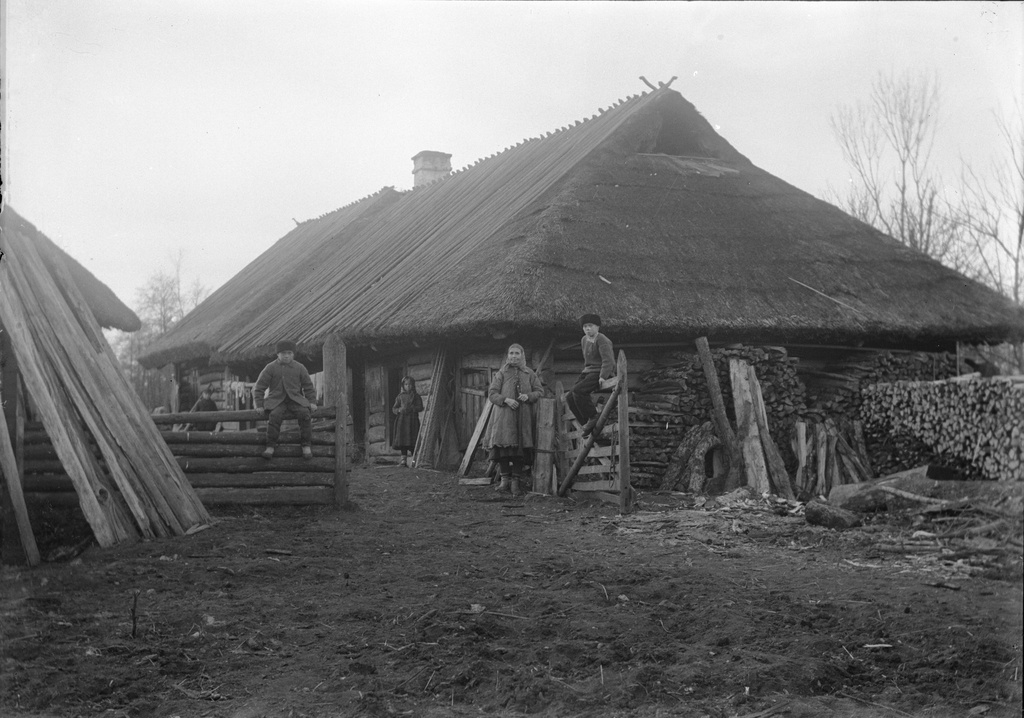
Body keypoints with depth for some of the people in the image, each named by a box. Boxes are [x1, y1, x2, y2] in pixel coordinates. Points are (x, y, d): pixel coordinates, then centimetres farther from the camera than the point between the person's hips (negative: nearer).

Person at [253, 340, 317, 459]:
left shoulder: (299, 368, 7)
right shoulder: (270, 368, 2)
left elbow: (308, 386, 15)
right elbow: (259, 388, 5)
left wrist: (312, 402, 2)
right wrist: (259, 405, -3)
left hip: (296, 400, 1)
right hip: (277, 401, -1)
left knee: (305, 413, -28)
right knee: (275, 415, -33)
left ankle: (306, 445, -20)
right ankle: (270, 446, -24)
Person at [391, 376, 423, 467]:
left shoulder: (416, 396, 9)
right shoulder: (400, 396, 14)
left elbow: (420, 407, -1)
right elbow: (394, 408, 12)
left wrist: (411, 408, -16)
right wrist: (399, 410, -10)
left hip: (412, 419, -2)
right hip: (401, 419, 2)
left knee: (412, 439, -9)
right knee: (402, 439, -5)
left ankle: (414, 459, -5)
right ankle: (404, 459, -3)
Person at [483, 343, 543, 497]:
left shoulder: (529, 374, 15)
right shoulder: (501, 374, 11)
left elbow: (539, 391, 13)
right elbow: (492, 394, 4)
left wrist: (528, 396, -8)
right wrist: (505, 399, -13)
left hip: (523, 416, 1)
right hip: (504, 415, -1)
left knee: (521, 447, -5)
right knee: (503, 444, -12)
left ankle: (515, 481, -1)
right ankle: (504, 479, -6)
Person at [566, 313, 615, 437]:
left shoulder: (602, 340, -11)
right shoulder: (584, 340, 15)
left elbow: (608, 360, -20)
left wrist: (603, 376, -29)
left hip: (601, 373, -9)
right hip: (588, 372, 9)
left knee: (578, 391, -28)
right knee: (570, 398, -4)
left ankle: (593, 418, -15)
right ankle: (587, 425, 0)